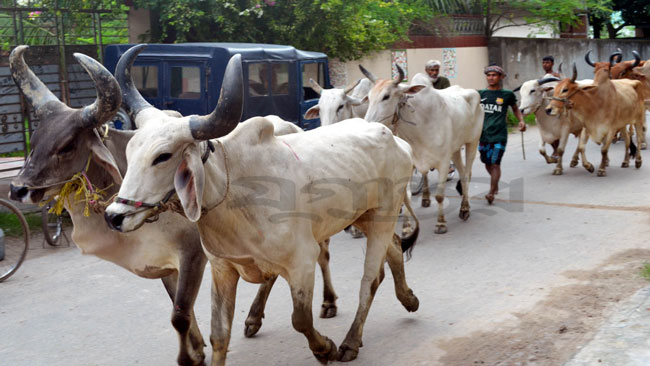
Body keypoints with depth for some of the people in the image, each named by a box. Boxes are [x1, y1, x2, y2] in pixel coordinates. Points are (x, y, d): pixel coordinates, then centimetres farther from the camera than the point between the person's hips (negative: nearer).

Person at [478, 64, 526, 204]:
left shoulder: (507, 94, 2)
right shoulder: (480, 94, 7)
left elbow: (515, 109, 17)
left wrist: (521, 120, 0)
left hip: (500, 135, -3)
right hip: (483, 134, 3)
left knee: (495, 163, -9)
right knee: (487, 164, 13)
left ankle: (491, 192, -8)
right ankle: (496, 183, 39)